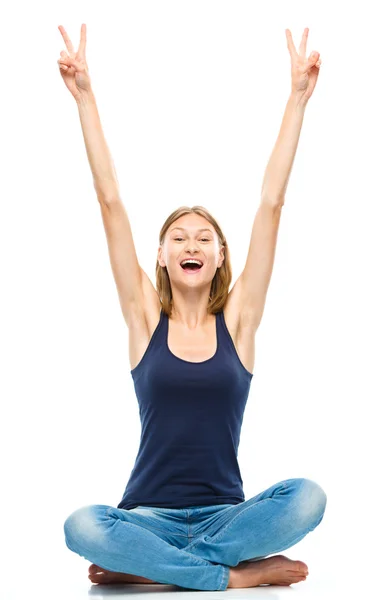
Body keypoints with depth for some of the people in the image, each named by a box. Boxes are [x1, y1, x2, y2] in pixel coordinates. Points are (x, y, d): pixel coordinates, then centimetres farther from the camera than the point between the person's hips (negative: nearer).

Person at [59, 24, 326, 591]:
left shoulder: (237, 318, 3)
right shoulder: (145, 317, 3)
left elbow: (271, 204, -1)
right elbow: (110, 202, -2)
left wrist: (298, 99, -2)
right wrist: (85, 97, -4)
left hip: (225, 513, 1)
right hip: (150, 514, -1)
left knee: (307, 496, -29)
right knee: (83, 526, -32)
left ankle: (145, 565, -17)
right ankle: (239, 572, -19)